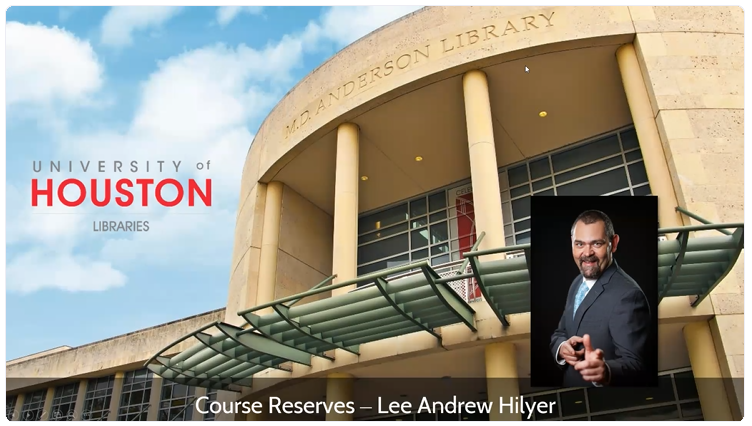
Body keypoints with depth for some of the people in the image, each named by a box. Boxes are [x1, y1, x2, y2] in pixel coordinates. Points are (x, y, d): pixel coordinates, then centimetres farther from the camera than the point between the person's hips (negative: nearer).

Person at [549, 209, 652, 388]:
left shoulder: (627, 295, -24)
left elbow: (635, 366, -30)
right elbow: (560, 333, 8)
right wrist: (562, 347, -14)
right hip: (571, 383, 7)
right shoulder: (578, 283, 1)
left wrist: (606, 371, -51)